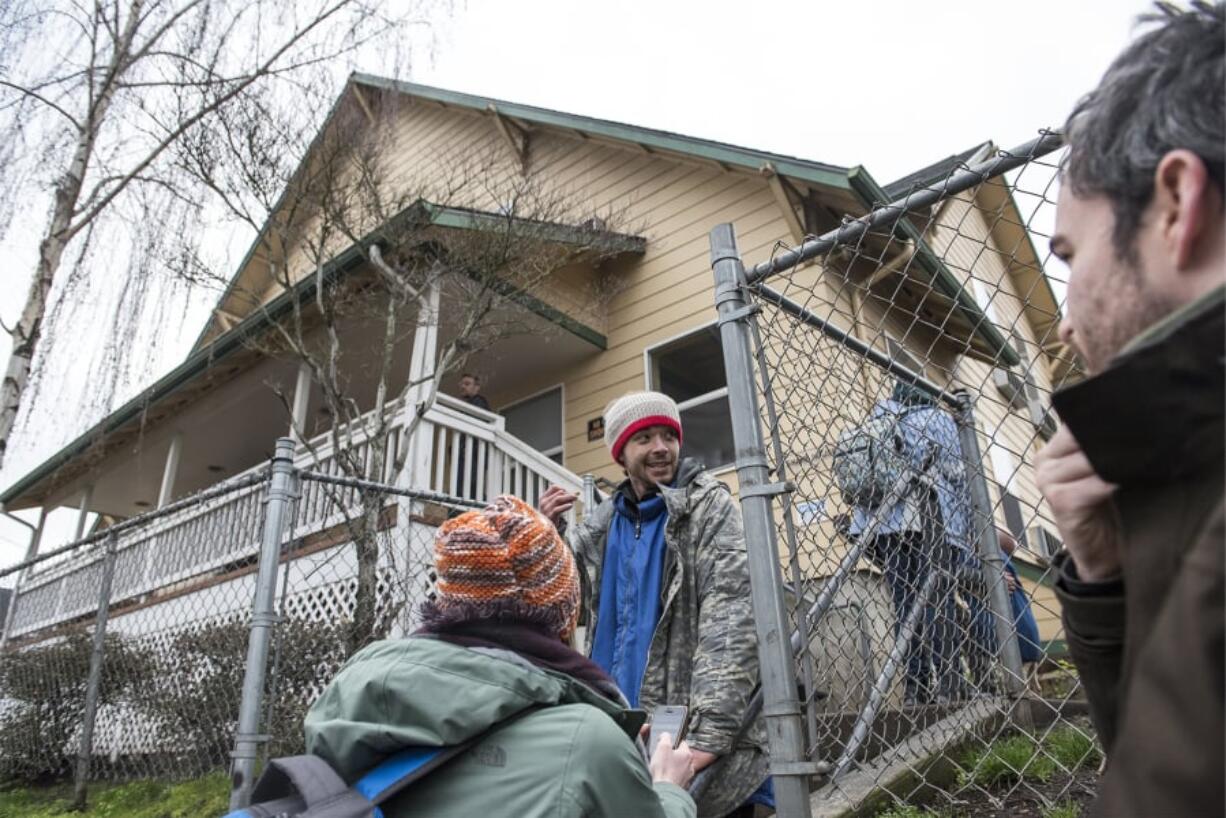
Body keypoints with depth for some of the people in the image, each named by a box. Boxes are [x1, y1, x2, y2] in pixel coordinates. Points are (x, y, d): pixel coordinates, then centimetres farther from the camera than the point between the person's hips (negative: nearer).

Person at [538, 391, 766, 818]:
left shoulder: (710, 505, -4)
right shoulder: (603, 522, 11)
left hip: (689, 727, -4)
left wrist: (710, 734, -24)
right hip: (616, 724, 5)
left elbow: (731, 619, -14)